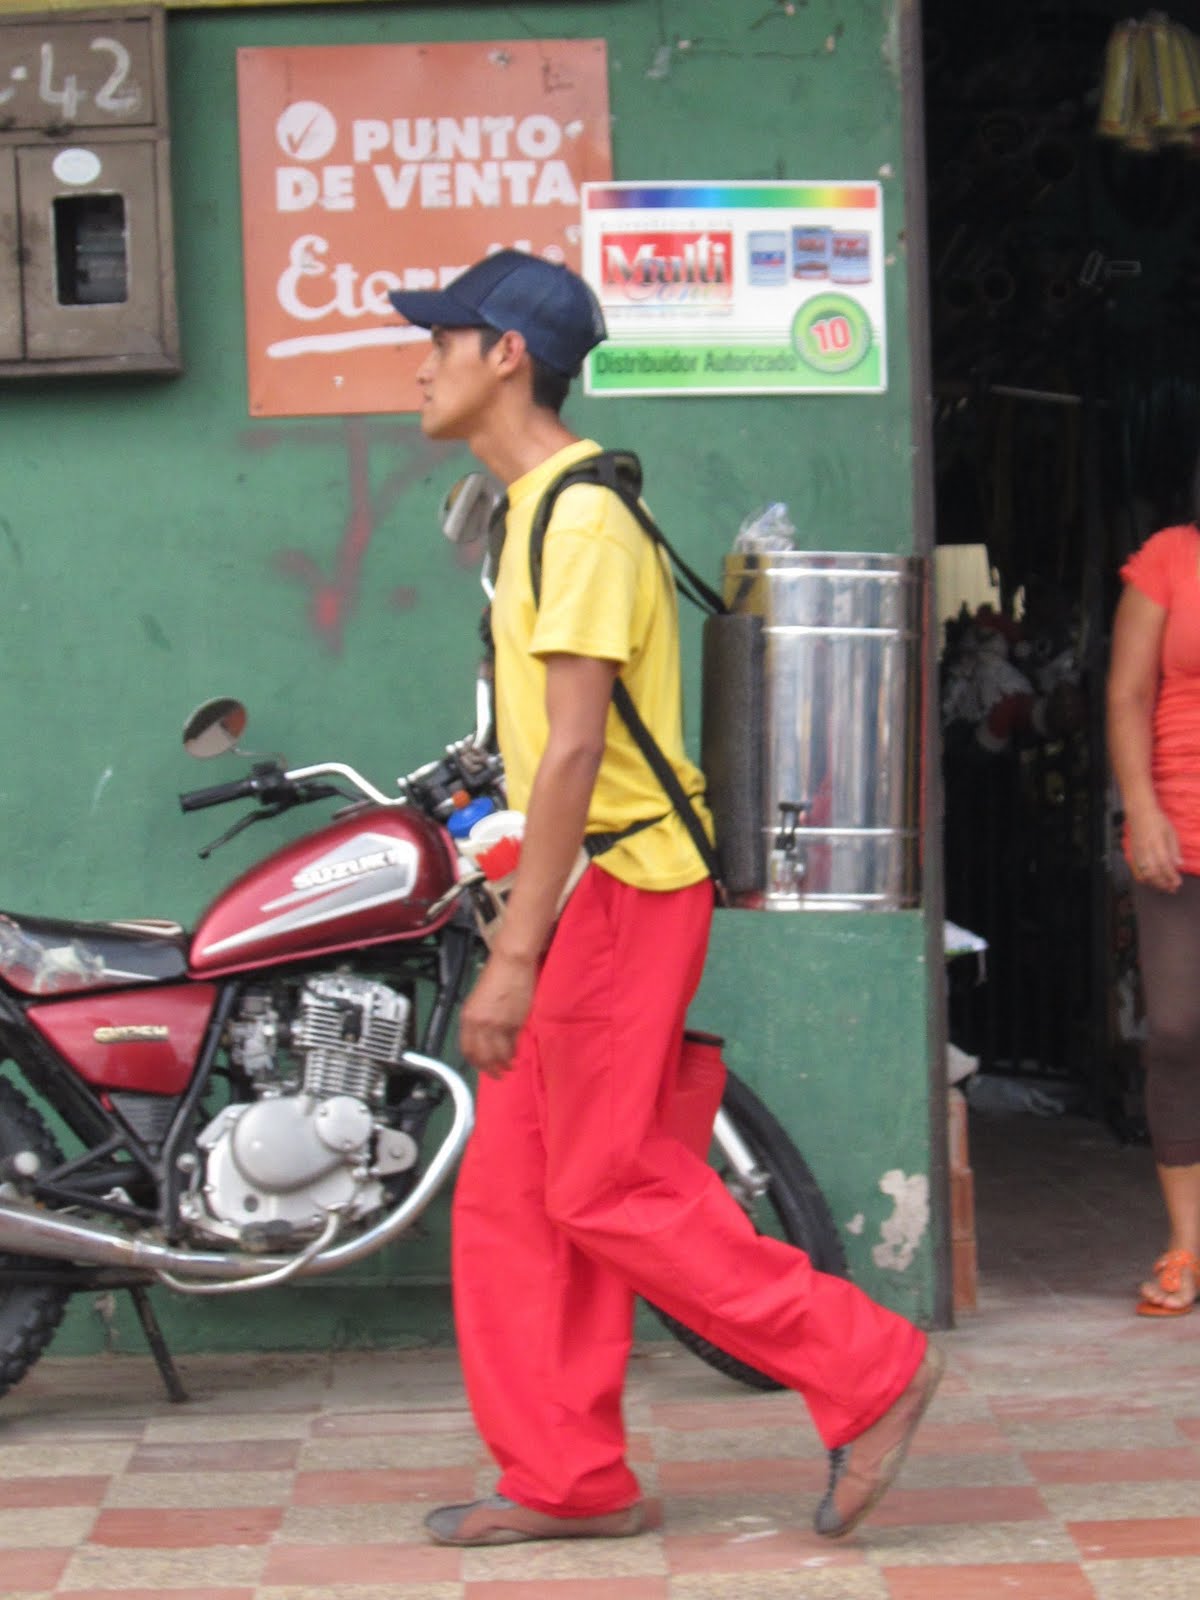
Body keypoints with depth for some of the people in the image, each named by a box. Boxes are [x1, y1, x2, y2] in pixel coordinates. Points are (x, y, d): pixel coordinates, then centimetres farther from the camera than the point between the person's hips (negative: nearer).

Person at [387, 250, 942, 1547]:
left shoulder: (582, 517, -16)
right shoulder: (536, 511, 16)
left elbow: (576, 750, -23)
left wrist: (515, 954, -24)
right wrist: (524, 927, 21)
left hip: (622, 888, -10)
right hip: (586, 889, 10)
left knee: (609, 1191, -5)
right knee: (510, 1189, 9)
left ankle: (867, 1370, 5)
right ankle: (565, 1479, 16)